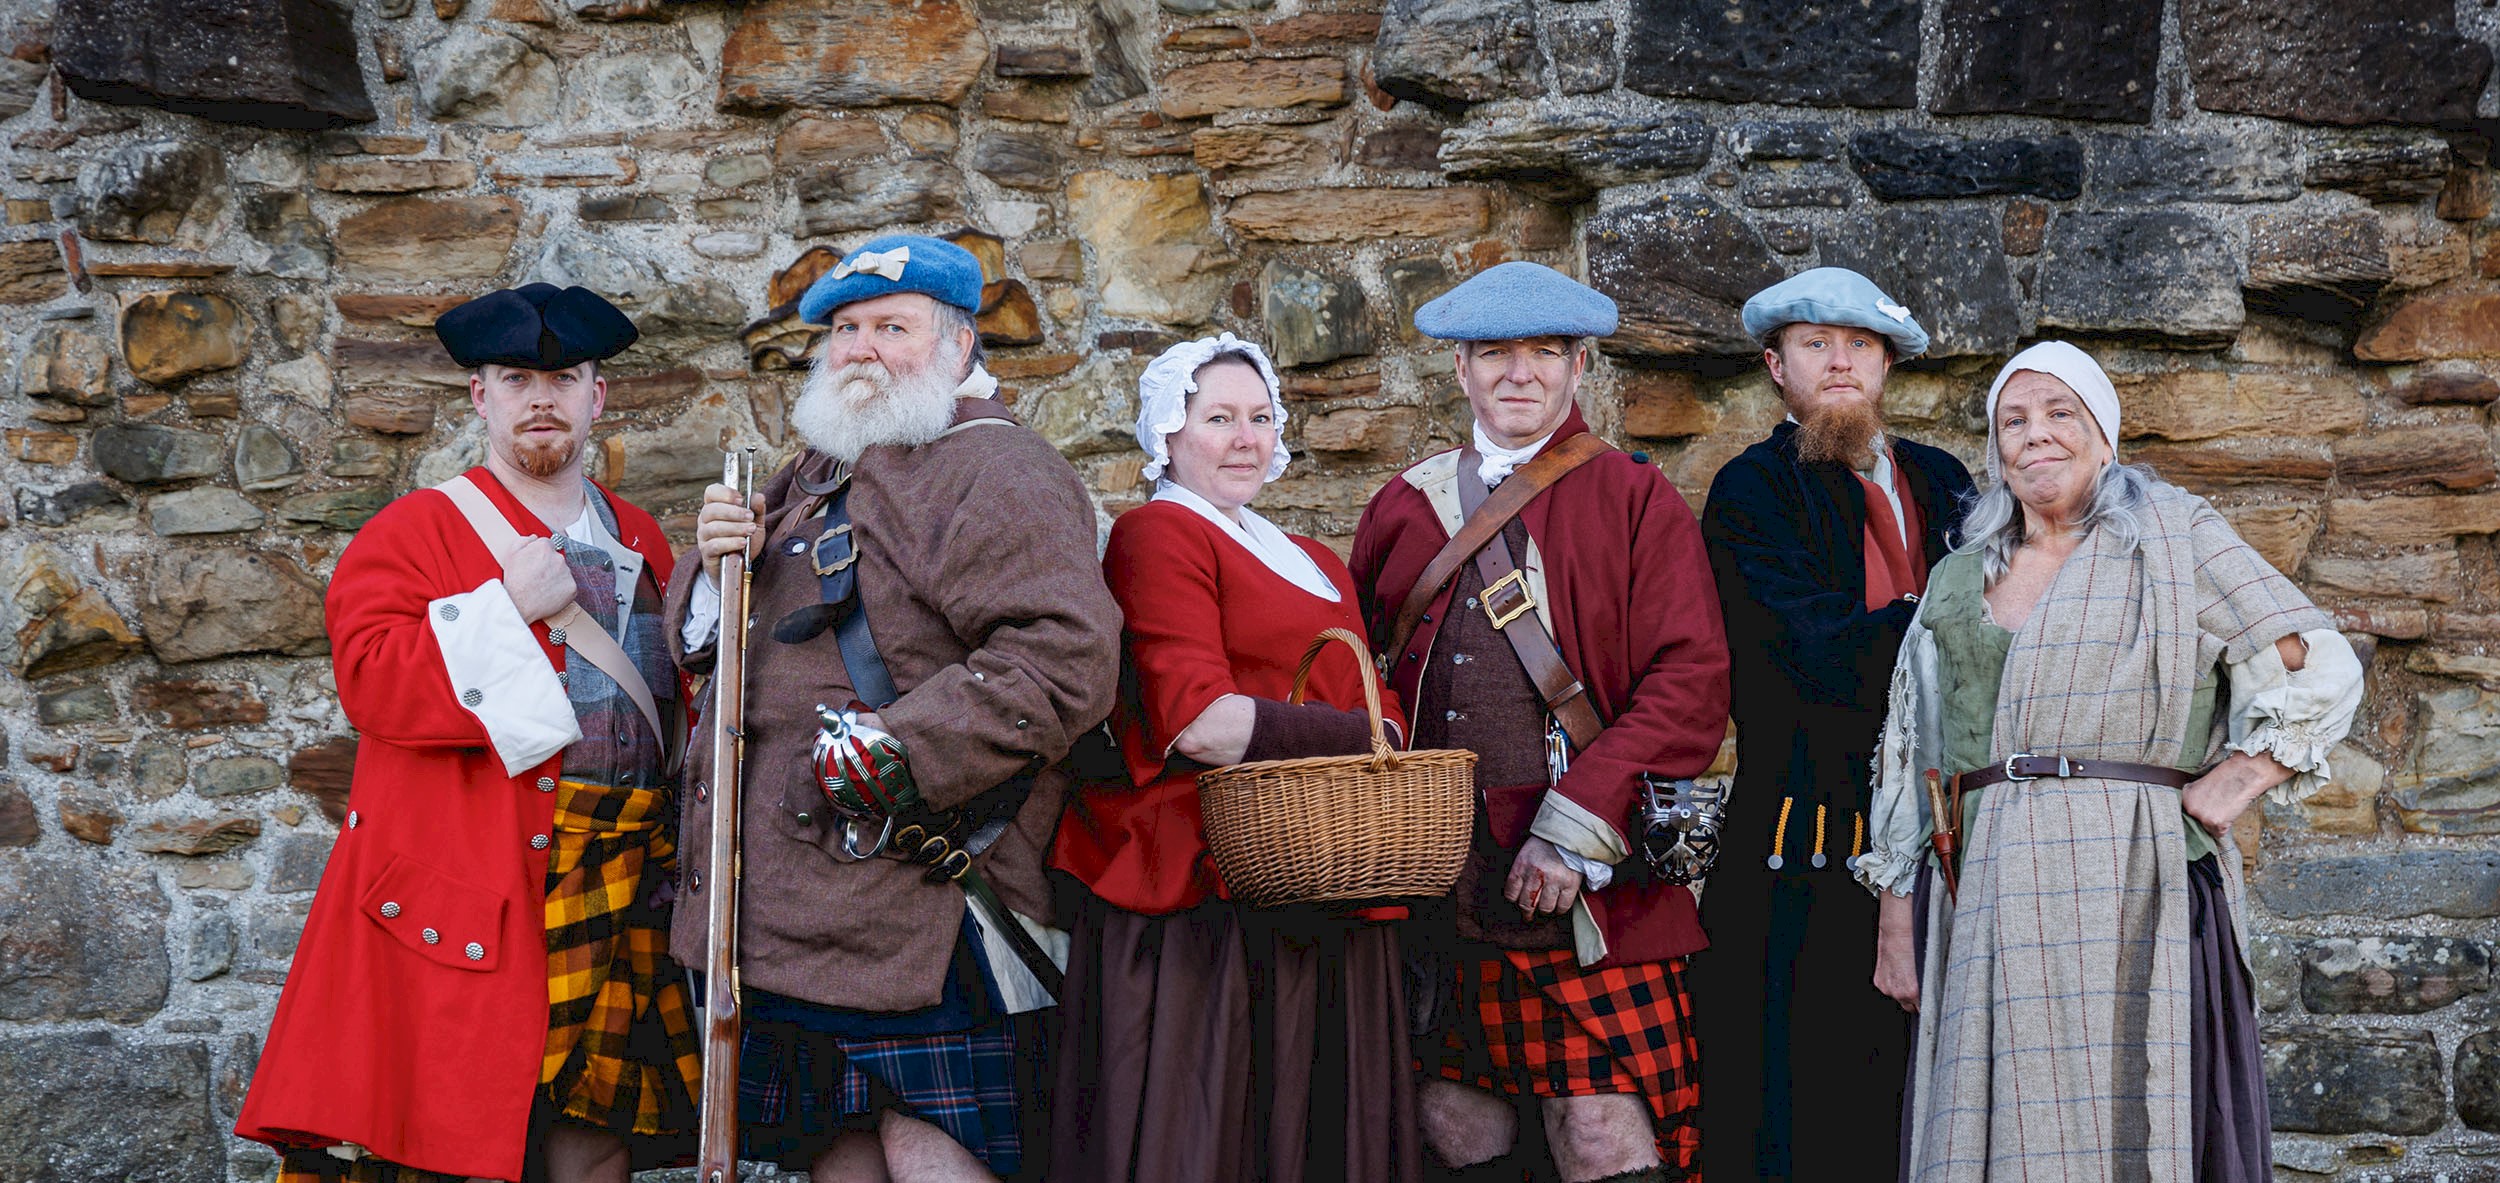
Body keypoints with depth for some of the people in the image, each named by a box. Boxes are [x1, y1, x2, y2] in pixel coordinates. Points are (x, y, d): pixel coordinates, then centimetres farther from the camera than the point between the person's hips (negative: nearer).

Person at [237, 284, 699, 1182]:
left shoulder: (640, 540, 18)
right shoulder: (414, 530, 3)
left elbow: (687, 694, 22)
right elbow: (370, 682, -11)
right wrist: (506, 605, -14)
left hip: (616, 896, 4)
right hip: (465, 899, -4)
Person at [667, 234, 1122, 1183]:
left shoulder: (996, 471, -5)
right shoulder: (812, 480, 23)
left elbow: (1067, 659, -19)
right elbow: (708, 645, 28)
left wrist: (897, 751, -21)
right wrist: (719, 566, 4)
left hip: (911, 891, -8)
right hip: (782, 900, 8)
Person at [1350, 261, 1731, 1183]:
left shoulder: (1636, 502, 4)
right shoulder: (1405, 509, 14)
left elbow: (1692, 682, -5)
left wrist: (1575, 828, -14)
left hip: (1589, 892, -3)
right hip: (1436, 891, 4)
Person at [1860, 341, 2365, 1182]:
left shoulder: (2174, 538, 7)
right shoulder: (1956, 582, 18)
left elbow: (2319, 671, 4)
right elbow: (1909, 759, 17)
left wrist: (2234, 784, -6)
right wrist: (1896, 924, 11)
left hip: (2132, 888, -3)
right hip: (1989, 906, 3)